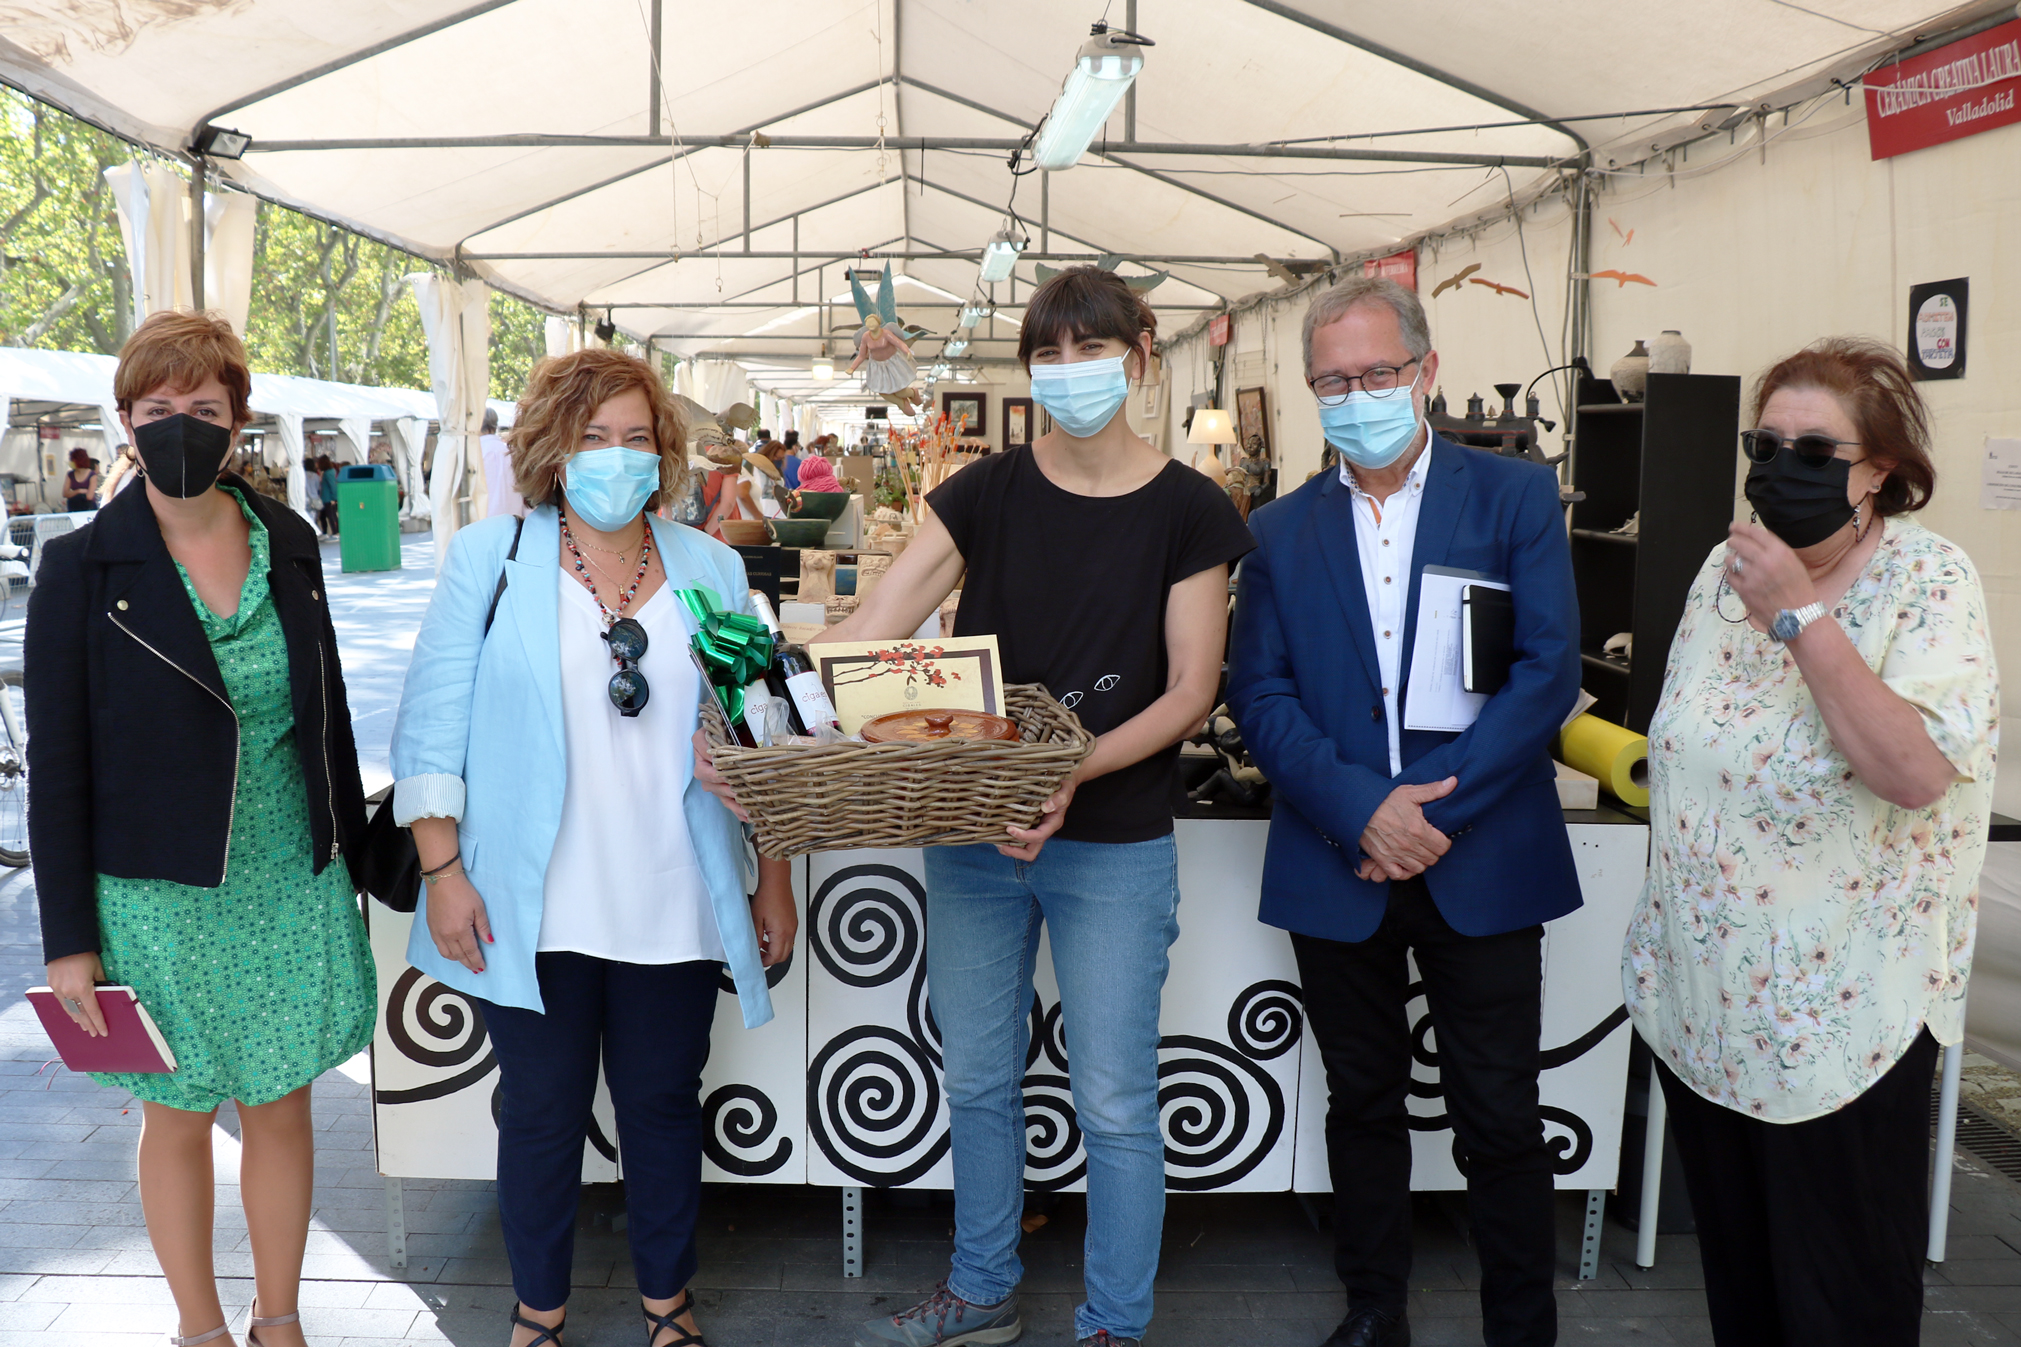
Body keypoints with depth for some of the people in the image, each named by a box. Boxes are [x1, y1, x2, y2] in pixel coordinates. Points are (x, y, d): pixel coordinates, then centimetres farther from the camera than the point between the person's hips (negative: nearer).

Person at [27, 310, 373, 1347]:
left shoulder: (287, 541, 1)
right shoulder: (82, 567, -9)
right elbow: (56, 767, -6)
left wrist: (351, 853, 11)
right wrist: (69, 937, -7)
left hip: (292, 883, 3)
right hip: (161, 899, -3)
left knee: (282, 1105, 14)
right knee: (179, 1120, 12)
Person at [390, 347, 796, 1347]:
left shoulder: (710, 571, 6)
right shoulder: (489, 559, 0)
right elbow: (432, 727, -2)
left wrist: (776, 882, 8)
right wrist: (443, 869, -8)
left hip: (675, 909, 2)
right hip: (533, 909, -2)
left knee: (664, 1105, 14)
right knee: (541, 1111, 12)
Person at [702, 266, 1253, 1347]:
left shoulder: (1187, 511, -6)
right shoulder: (986, 494, -1)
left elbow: (1190, 690, -7)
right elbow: (870, 632, -7)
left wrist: (1076, 770, -23)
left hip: (1114, 845, -3)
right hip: (973, 832, 3)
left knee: (1114, 1104, 7)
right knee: (978, 1082, 16)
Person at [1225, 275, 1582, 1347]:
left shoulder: (1516, 498, 0)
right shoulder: (1280, 531, 7)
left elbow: (1548, 671, -8)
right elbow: (1258, 696, 0)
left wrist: (1430, 809, -16)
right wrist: (1360, 808, -15)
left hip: (1481, 864, -2)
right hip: (1337, 871, 2)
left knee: (1500, 1119, 7)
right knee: (1363, 1105, 15)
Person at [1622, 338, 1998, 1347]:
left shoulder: (1930, 583, -13)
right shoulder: (1728, 568, 4)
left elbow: (1918, 772, -27)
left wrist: (1799, 618, -26)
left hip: (1839, 1014, -5)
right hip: (1700, 996, 5)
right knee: (1732, 1263, 20)